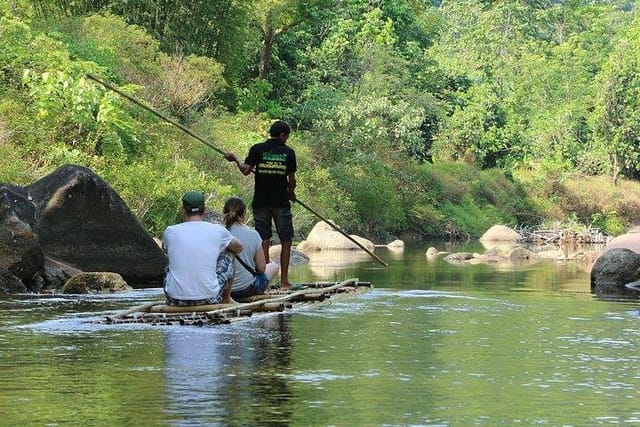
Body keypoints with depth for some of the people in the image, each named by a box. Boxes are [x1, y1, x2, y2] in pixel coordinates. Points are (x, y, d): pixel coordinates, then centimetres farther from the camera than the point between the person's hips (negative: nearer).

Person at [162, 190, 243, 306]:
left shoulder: (170, 232, 0)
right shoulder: (217, 231, -2)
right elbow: (238, 248, 20)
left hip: (176, 300, 1)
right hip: (209, 299, -1)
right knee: (227, 256, 24)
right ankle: (226, 300, 36)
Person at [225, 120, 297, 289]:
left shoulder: (257, 149, 0)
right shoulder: (288, 152, 0)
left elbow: (246, 170, -10)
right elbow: (291, 179, 1)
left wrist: (235, 160, 8)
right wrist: (291, 193, 19)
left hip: (261, 201, 1)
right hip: (281, 202, -1)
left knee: (263, 240, 6)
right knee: (286, 240, 7)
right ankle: (284, 281, 3)